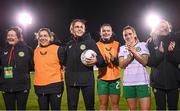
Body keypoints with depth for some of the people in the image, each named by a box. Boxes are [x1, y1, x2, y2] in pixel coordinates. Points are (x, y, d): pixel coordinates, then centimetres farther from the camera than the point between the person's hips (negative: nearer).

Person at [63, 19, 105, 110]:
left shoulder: (90, 42, -1)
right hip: (71, 80, 4)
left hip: (87, 79, -4)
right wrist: (67, 70, 7)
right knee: (71, 107, 9)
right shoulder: (69, 44, 12)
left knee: (90, 106, 3)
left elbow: (100, 59, -7)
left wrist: (96, 60, -28)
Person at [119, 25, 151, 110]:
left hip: (142, 82, -2)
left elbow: (144, 62, -5)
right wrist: (130, 54, -12)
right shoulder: (122, 48, 10)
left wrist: (133, 51, -12)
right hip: (128, 83, 3)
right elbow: (121, 65, 0)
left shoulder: (142, 45, 5)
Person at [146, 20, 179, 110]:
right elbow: (149, 62, -7)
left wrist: (171, 51, -20)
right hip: (158, 81, -1)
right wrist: (160, 53, -21)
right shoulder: (151, 42, 1)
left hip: (173, 80, 1)